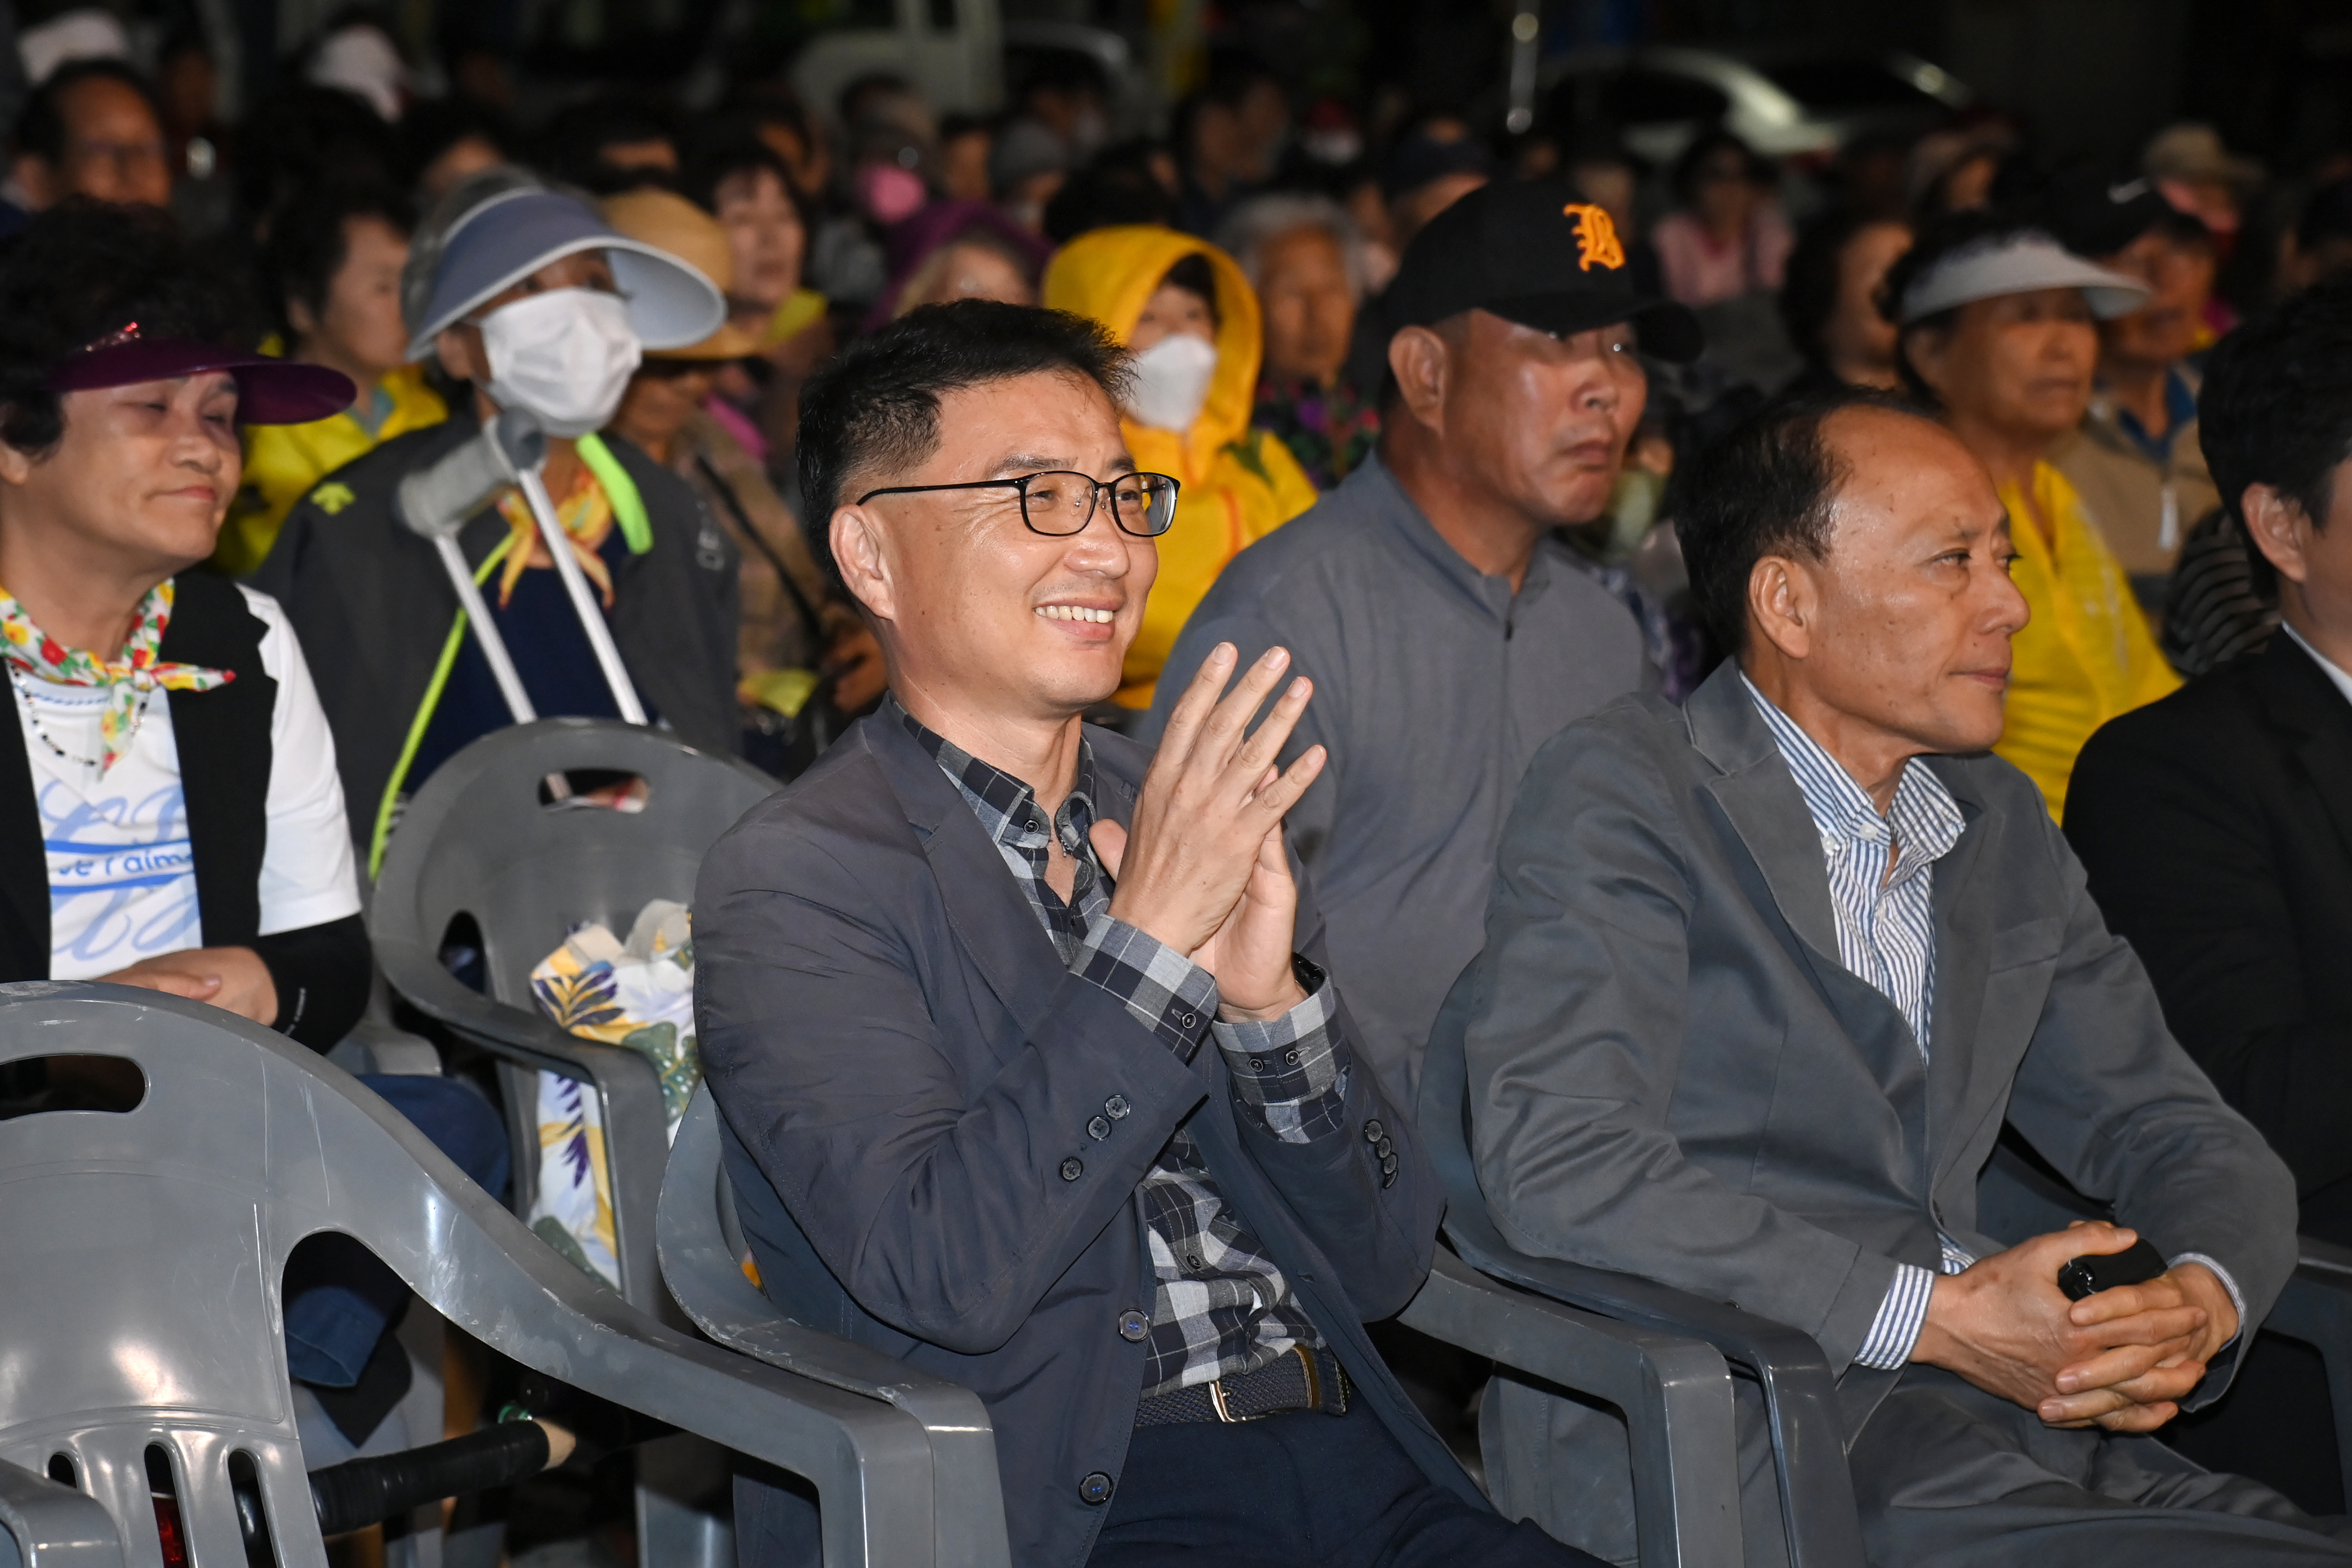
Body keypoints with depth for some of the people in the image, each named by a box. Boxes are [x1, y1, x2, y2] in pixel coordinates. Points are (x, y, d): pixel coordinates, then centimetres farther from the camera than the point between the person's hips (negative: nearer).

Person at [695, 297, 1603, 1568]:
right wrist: (1149, 946, -17)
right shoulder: (795, 886, -2)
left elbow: (1383, 1267, 11)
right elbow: (942, 1272, -16)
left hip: (1354, 1465, 5)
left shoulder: (1205, 820, 15)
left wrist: (1270, 1000, -5)